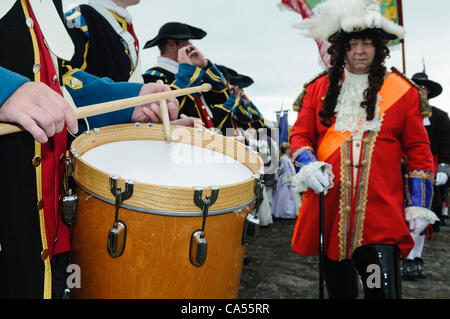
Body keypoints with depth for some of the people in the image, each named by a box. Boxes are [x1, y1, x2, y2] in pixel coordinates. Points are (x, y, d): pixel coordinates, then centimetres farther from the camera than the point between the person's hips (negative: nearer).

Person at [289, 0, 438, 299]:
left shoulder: (403, 91, 5)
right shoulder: (319, 88, 8)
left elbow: (418, 150, 6)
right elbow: (300, 135, 10)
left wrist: (418, 205, 1)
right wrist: (308, 165, -12)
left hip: (382, 213, -2)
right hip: (328, 208, 2)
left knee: (384, 288, -8)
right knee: (338, 286, 16)